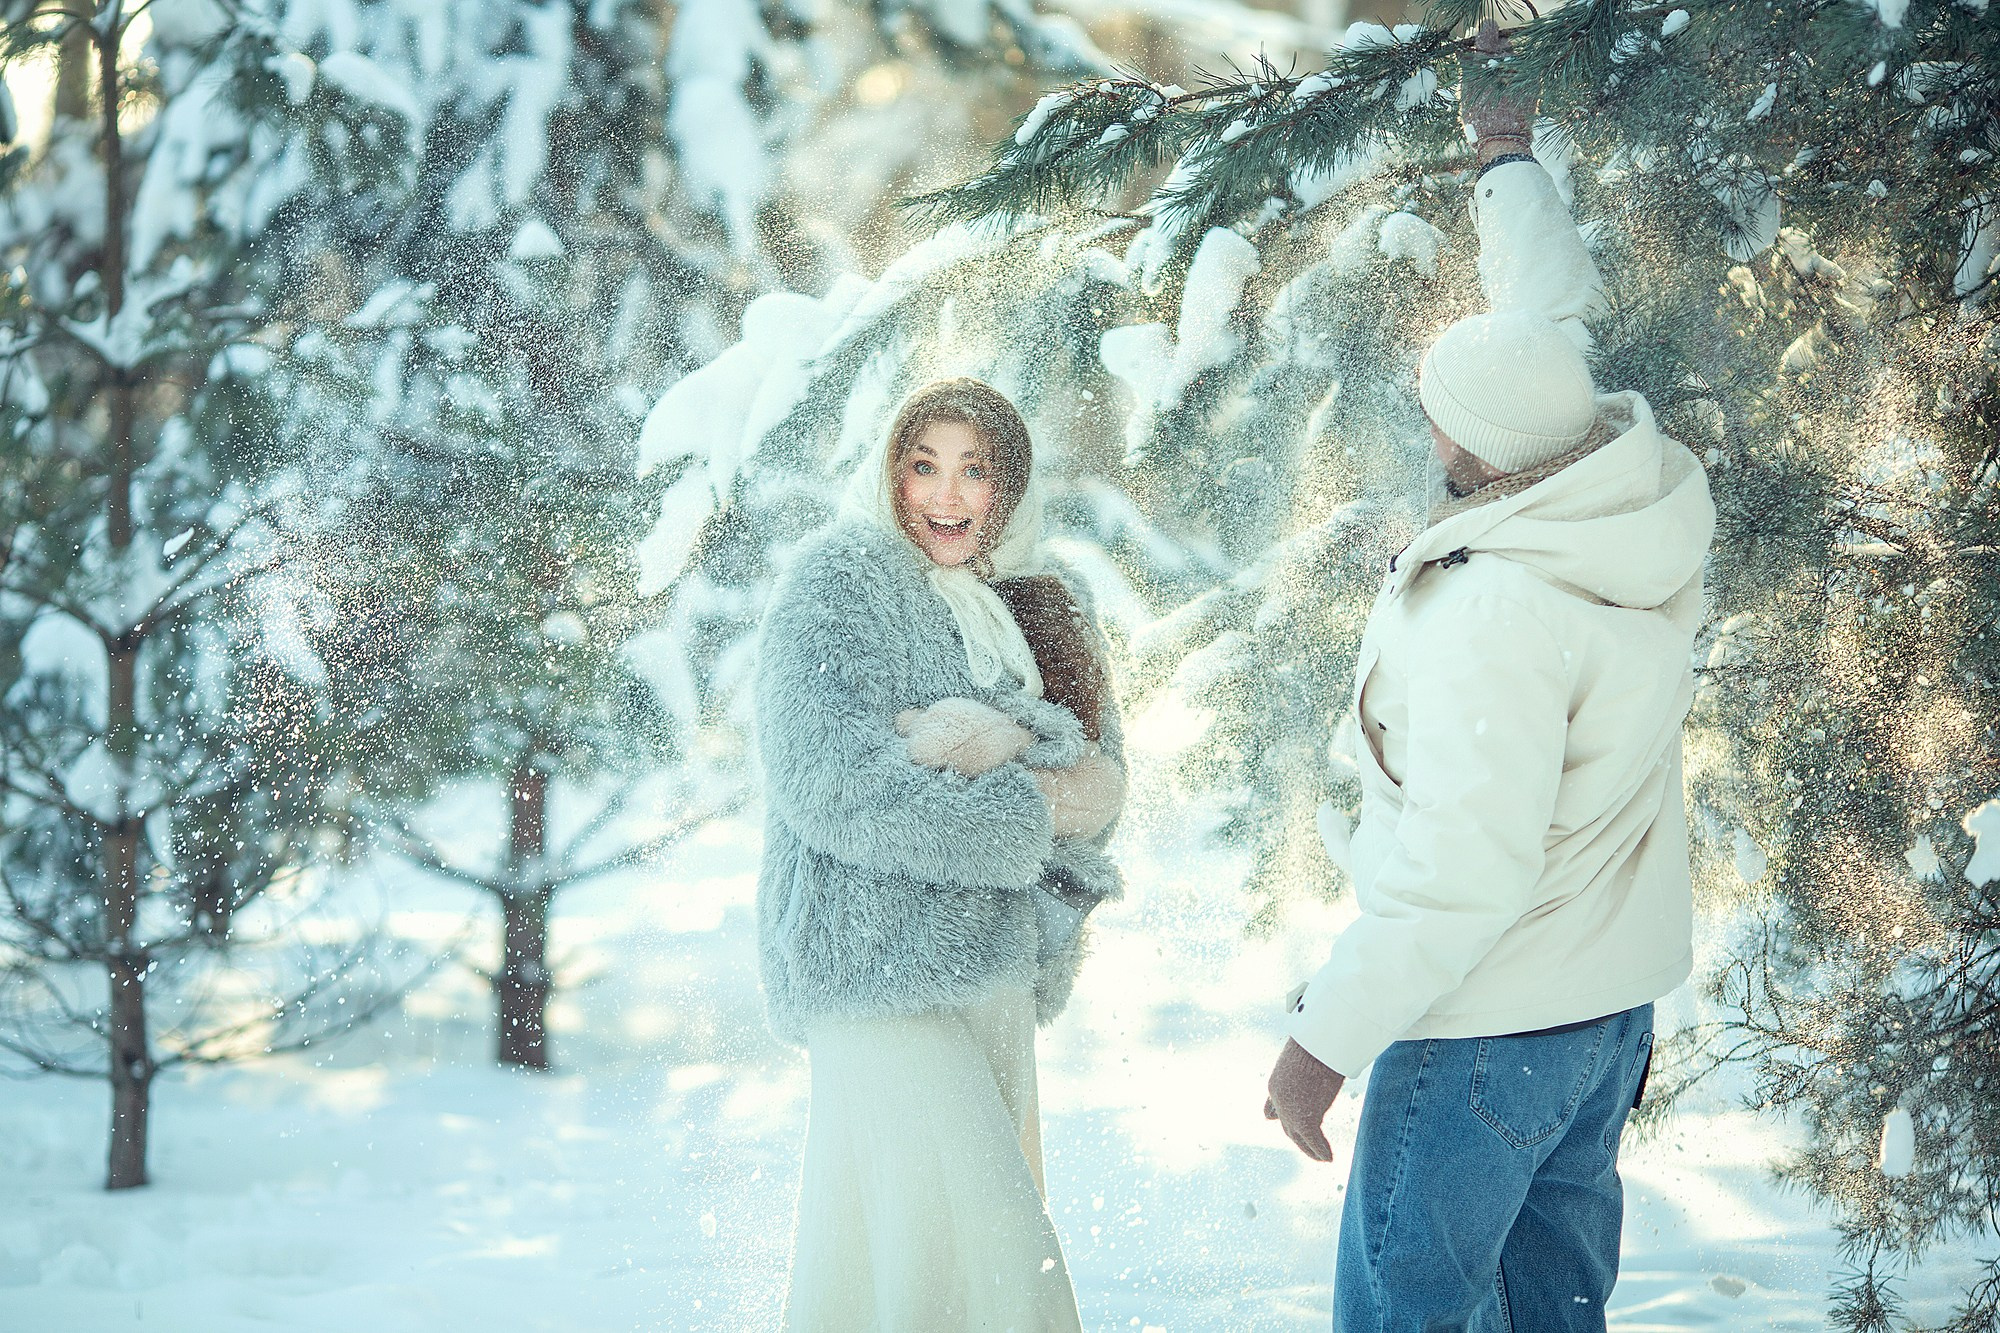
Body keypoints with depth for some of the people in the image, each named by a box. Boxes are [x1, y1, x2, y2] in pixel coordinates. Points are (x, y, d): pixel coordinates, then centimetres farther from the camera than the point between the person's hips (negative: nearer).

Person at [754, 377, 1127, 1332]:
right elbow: (829, 787, -18)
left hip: (997, 965, 7)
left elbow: (1099, 772, 1)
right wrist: (1027, 812, -15)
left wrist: (988, 742, -20)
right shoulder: (840, 582, -7)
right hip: (880, 963, -7)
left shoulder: (1042, 602, 13)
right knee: (970, 1245, -15)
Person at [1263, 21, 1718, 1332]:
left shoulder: (1497, 609, -28)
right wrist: (1509, 156, 27)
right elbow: (1556, 317, 14)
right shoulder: (1655, 507, -5)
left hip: (1487, 1024, -9)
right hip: (1619, 995, 9)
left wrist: (1327, 1038, -20)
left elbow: (1462, 868, -28)